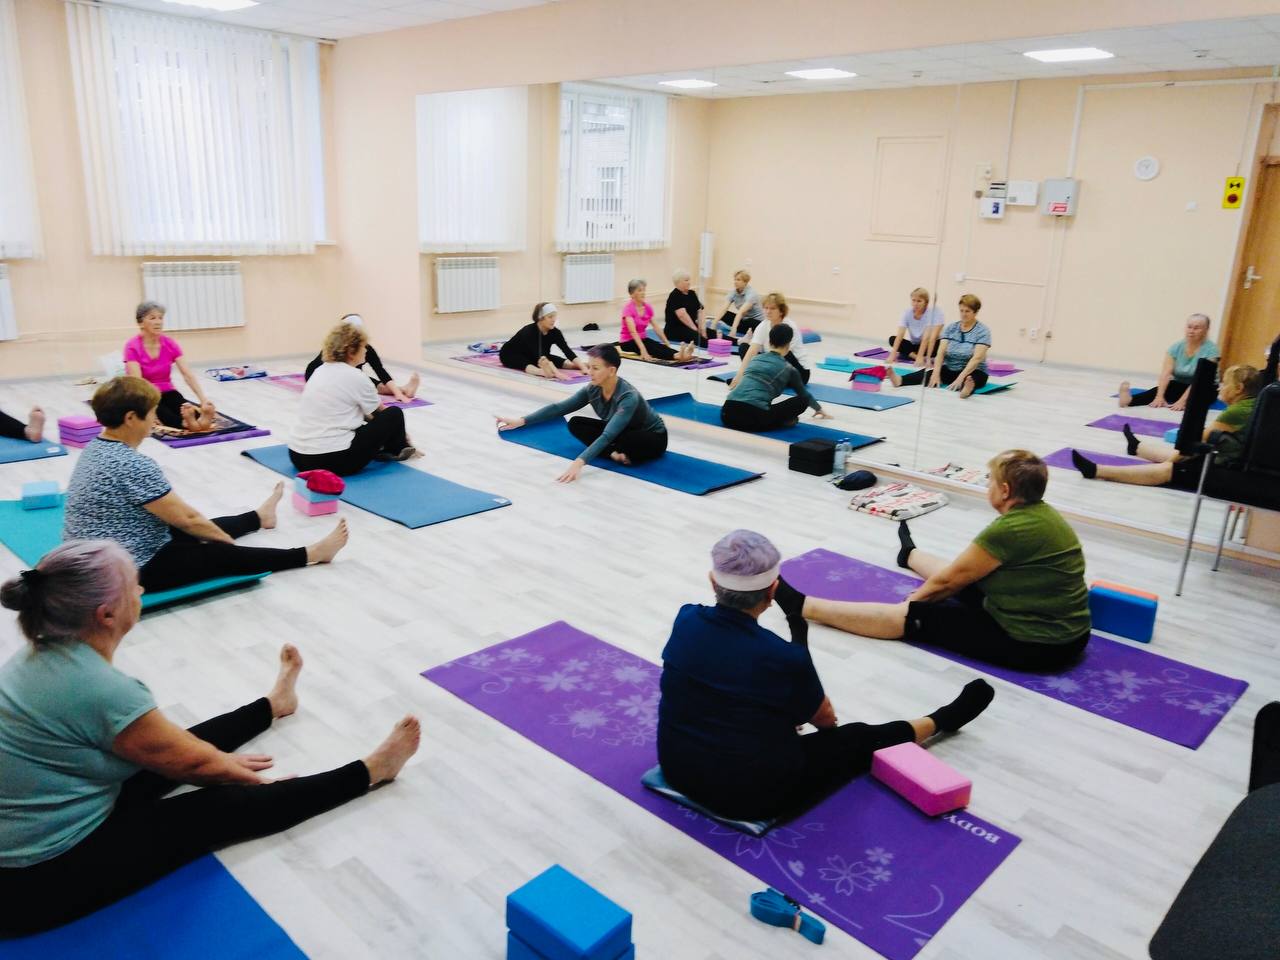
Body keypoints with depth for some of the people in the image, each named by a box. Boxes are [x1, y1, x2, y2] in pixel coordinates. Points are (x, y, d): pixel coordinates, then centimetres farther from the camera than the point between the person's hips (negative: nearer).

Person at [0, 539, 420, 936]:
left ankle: (272, 704, 45)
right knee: (228, 806, -1)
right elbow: (191, 762, -13)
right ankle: (369, 772, 12)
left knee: (173, 744, 21)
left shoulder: (40, 655, -2)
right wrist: (248, 773, 6)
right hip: (41, 878, -8)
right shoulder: (102, 689, -29)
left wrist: (217, 760, 20)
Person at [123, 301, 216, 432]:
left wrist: (203, 400, -28)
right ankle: (185, 423, -68)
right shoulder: (132, 347, -13)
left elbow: (188, 375, -13)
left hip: (168, 394, 3)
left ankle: (201, 419, -64)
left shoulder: (170, 344, -2)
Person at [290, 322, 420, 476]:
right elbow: (379, 412, 8)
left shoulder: (321, 370, 13)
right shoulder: (355, 377, -9)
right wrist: (398, 430, 28)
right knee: (394, 414, 7)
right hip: (334, 460, -8)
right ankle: (397, 449, 32)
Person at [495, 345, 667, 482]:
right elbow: (559, 407, -15)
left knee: (627, 441, -42)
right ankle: (615, 453, -15)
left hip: (653, 438, -7)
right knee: (575, 424, -11)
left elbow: (607, 436, -45)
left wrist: (579, 462, -54)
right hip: (621, 432, 7)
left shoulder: (628, 397, -36)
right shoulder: (592, 389, -15)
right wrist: (522, 421, -22)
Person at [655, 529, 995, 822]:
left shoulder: (686, 621, -11)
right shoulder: (783, 657, -24)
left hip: (678, 771, 4)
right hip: (751, 796, -4)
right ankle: (940, 721, 38)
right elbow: (824, 718, -1)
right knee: (858, 740, 17)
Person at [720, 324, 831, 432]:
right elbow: (804, 394, 32)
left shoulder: (756, 359, 25)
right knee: (802, 400, 11)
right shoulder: (788, 369, 14)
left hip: (728, 414, 3)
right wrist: (819, 409, 52)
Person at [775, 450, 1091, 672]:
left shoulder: (1011, 529, -25)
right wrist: (923, 595, 20)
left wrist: (911, 602, 6)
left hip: (1035, 643, -9)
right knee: (964, 572, 29)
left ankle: (803, 605, 4)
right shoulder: (1042, 513, 3)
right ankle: (909, 554, 63)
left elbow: (948, 581, -12)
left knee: (910, 617, -3)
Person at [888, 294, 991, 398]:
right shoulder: (950, 328, 3)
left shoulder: (982, 331, -9)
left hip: (973, 372, -3)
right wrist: (936, 373, -27)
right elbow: (941, 352, -9)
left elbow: (977, 358, -23)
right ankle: (900, 380, -53)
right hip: (949, 370, 3)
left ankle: (967, 387, -74)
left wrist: (960, 378, -37)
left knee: (971, 379, -39)